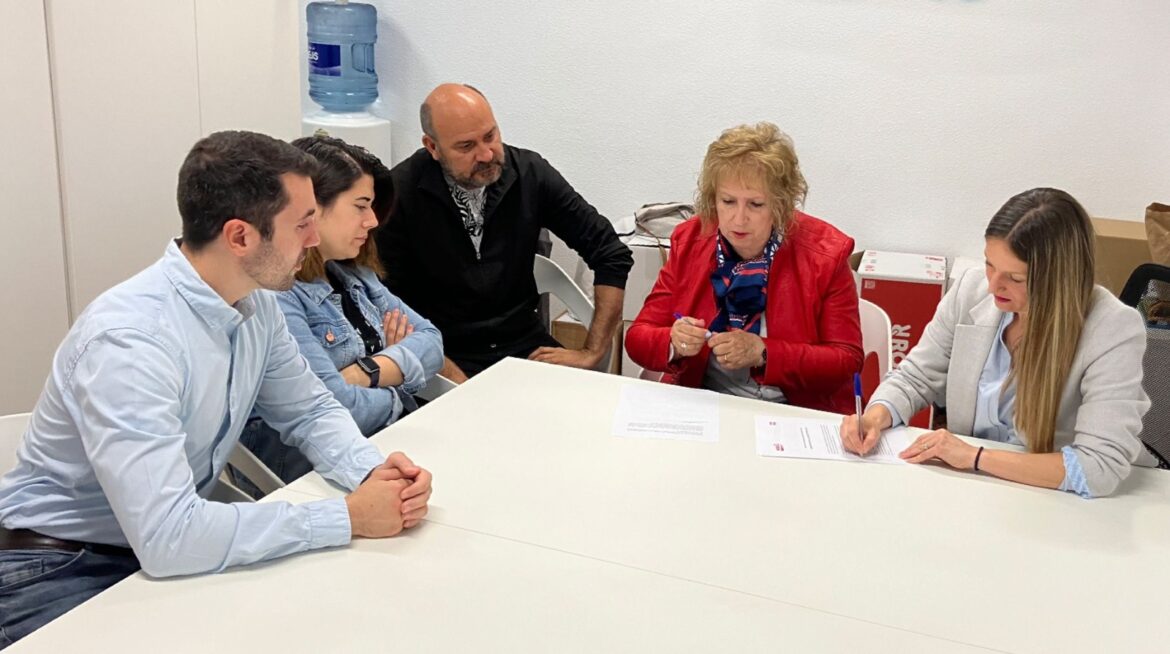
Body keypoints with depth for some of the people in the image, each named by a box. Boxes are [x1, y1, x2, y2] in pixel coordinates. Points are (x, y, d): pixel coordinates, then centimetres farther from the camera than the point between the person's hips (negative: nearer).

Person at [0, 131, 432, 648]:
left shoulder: (254, 304, -6)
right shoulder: (130, 338, -31)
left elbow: (310, 411, 4)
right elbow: (168, 536, -36)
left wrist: (371, 471, -17)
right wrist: (348, 517, -30)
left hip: (170, 540, 7)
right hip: (63, 569, -7)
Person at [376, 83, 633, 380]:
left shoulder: (529, 172, -3)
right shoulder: (399, 193, -11)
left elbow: (612, 254, 1)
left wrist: (592, 353, -5)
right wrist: (450, 374, -22)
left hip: (525, 344, 3)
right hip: (444, 354, -2)